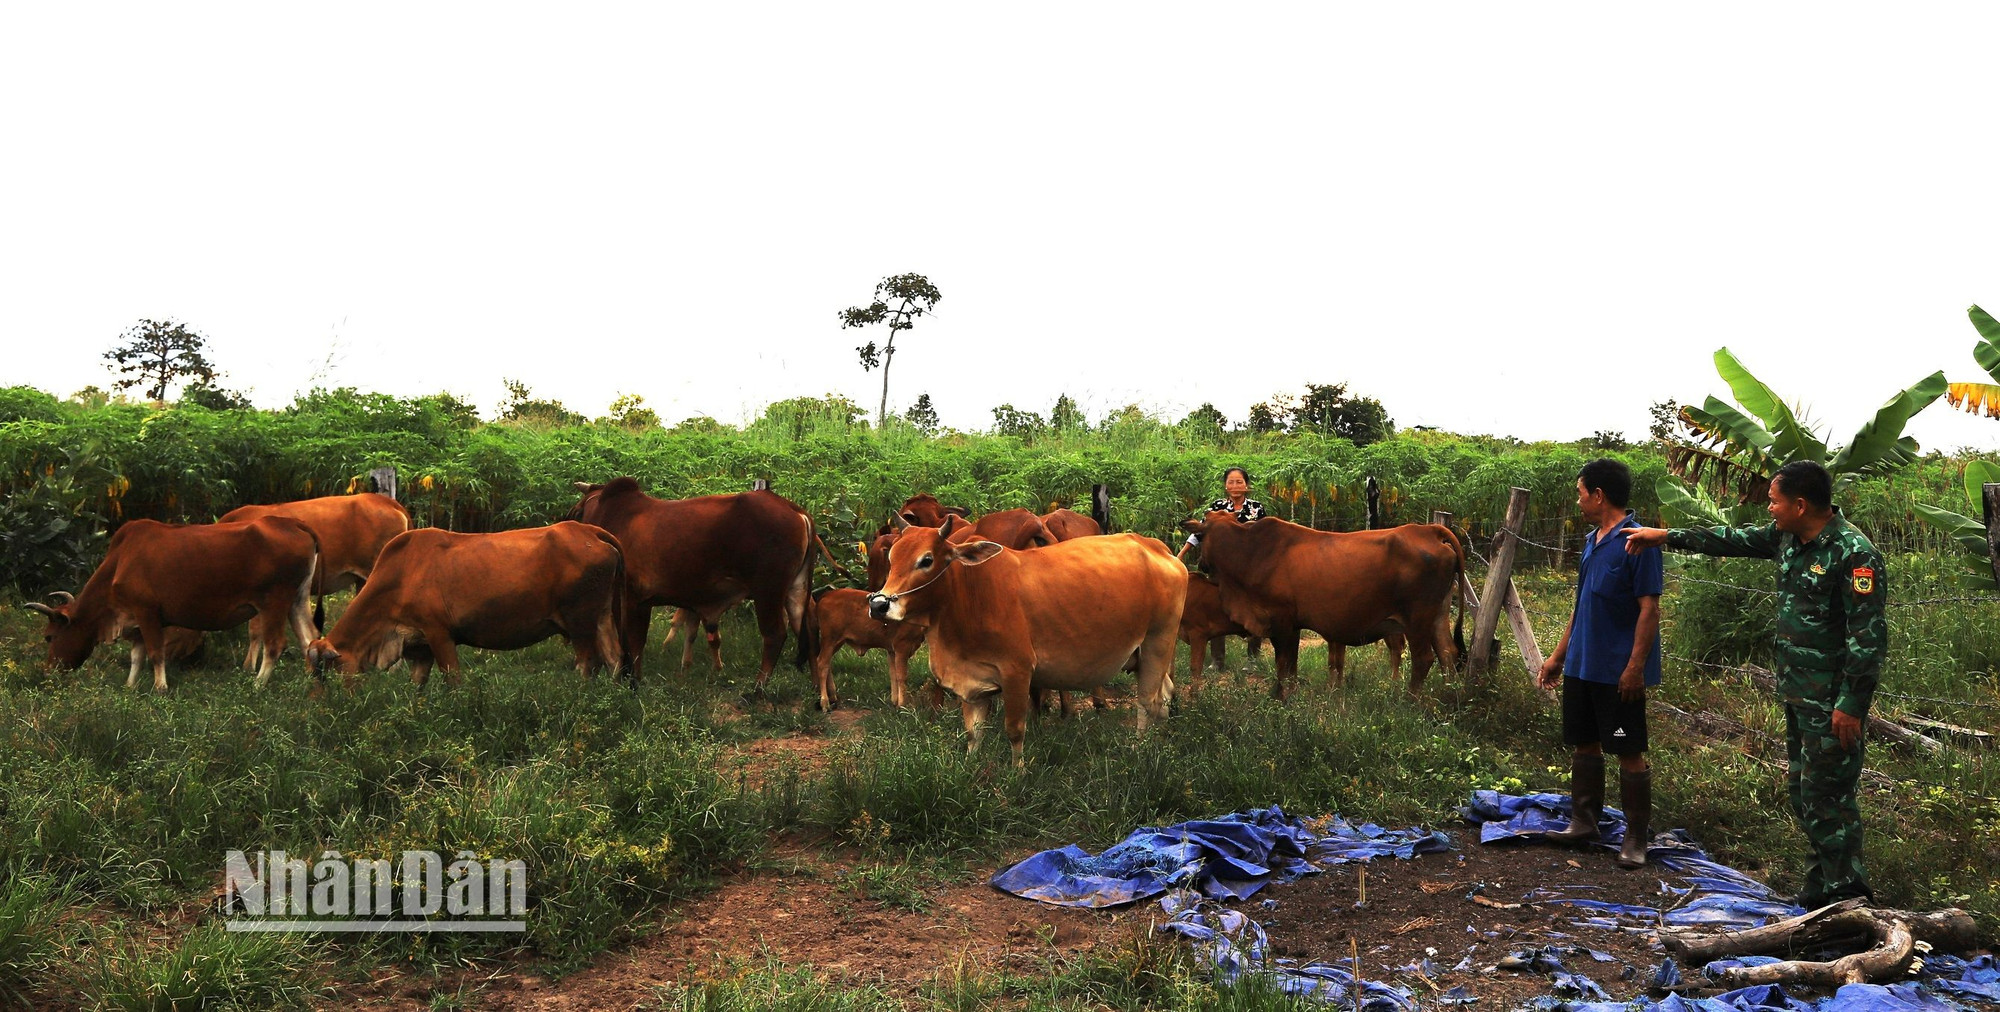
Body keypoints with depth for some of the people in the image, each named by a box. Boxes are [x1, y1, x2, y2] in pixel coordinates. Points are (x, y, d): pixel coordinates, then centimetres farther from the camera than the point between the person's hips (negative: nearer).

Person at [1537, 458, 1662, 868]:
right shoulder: (1592, 542, 12)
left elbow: (1650, 609, -17)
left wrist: (1636, 666, -21)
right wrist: (1559, 656, 19)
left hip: (1618, 673, -8)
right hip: (1582, 666, 8)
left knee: (1629, 753, 0)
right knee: (1584, 744, 14)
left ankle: (1636, 839, 9)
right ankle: (1583, 822, 26)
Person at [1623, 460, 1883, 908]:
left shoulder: (1853, 553, -19)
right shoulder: (1787, 537, 7)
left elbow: (1868, 636, -21)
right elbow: (1733, 540, 23)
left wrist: (1851, 703, -22)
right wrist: (1667, 535, 23)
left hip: (1833, 701, -9)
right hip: (1798, 691, 9)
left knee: (1826, 795, -6)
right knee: (1802, 789, 15)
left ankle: (1849, 895, 4)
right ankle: (1821, 888, 26)